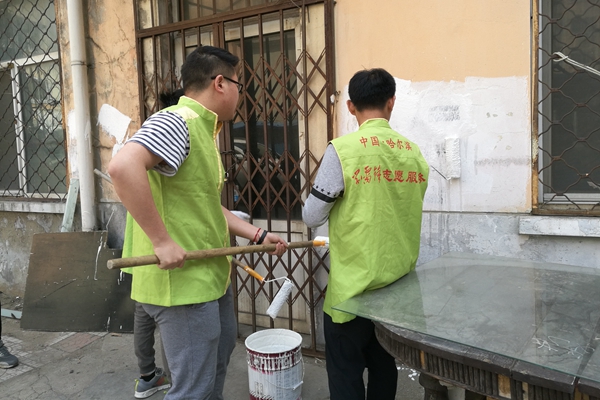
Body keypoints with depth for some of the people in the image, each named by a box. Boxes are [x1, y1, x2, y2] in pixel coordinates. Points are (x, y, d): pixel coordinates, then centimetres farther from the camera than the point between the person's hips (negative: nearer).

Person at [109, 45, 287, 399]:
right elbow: (123, 166, -35)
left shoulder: (206, 133, 14)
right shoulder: (178, 122, -18)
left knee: (221, 350, 28)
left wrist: (258, 235, 16)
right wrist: (162, 241, -30)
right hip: (183, 282, -10)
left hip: (212, 275, 10)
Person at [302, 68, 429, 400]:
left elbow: (311, 217, -8)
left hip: (354, 287, -5)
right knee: (384, 369, 20)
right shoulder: (414, 152, 2)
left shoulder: (342, 149, -14)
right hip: (399, 285, 5)